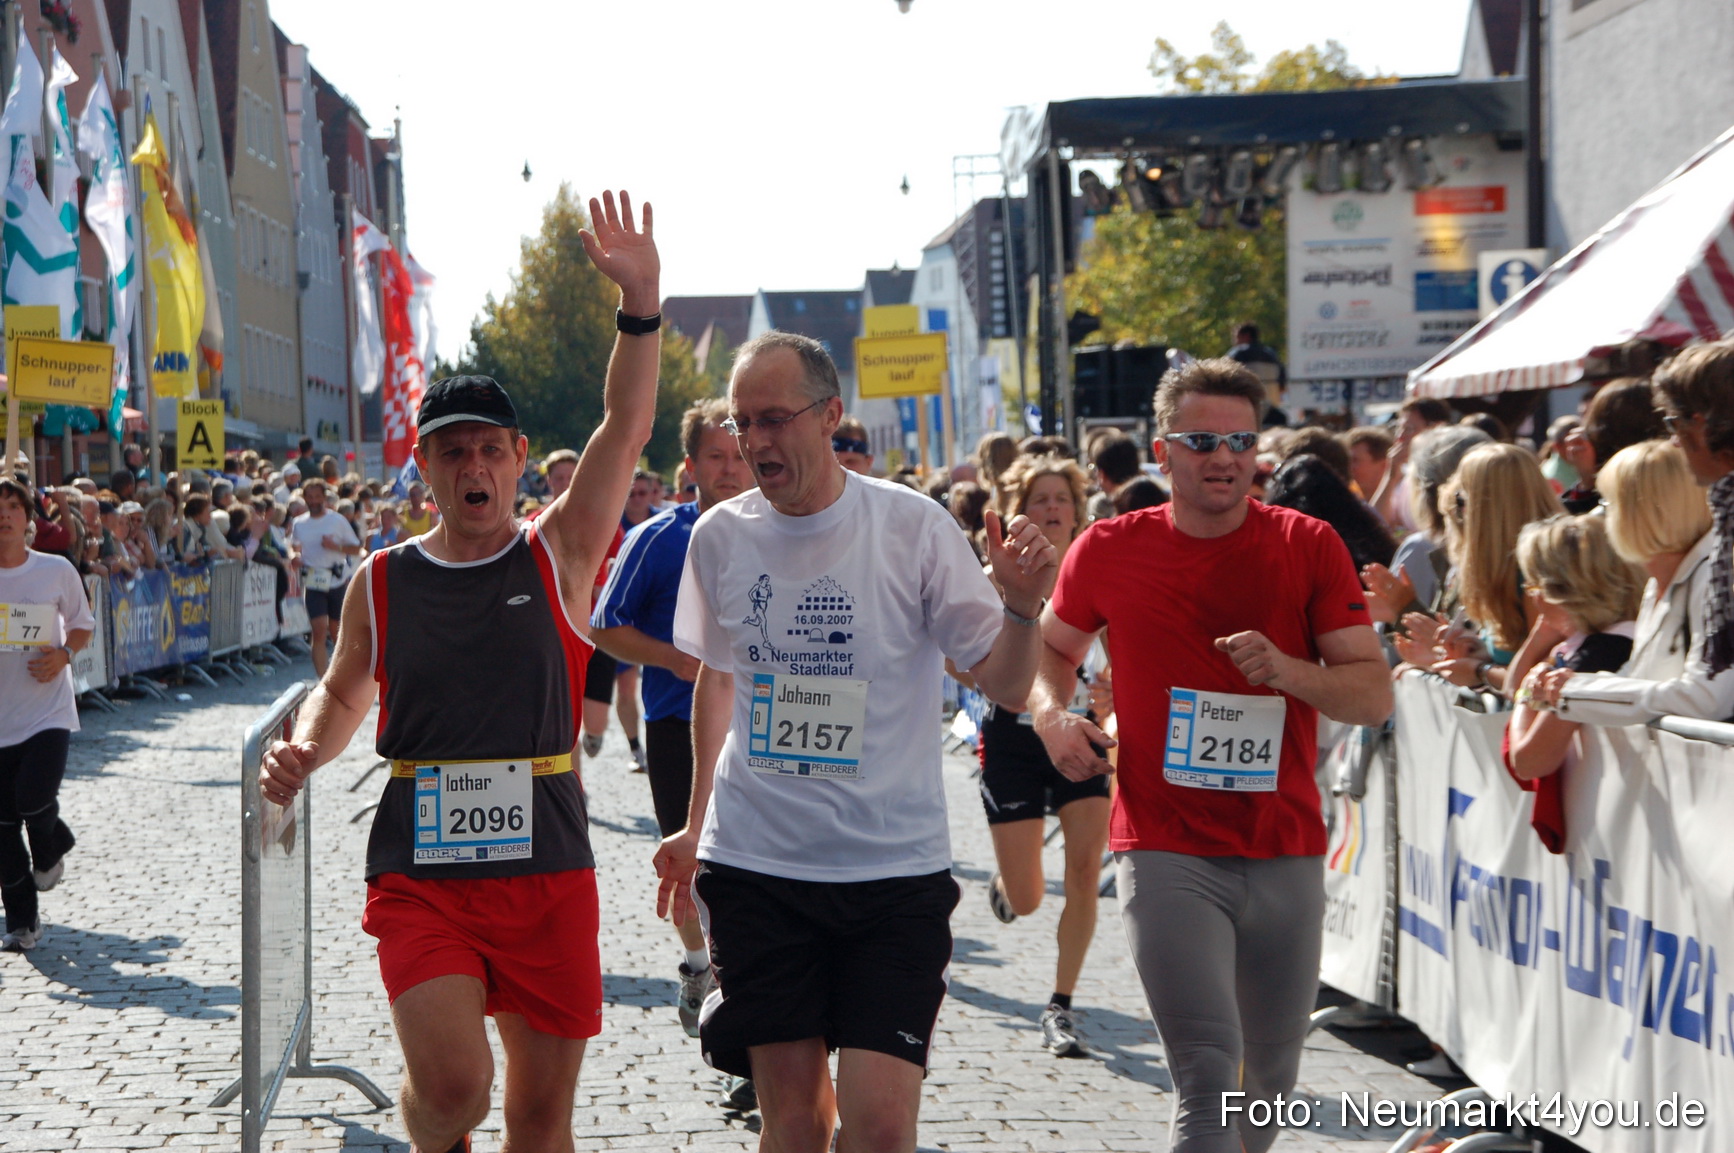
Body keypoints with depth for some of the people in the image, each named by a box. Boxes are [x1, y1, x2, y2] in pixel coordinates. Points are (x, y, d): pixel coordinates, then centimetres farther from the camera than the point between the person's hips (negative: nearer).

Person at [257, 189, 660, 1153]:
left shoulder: (557, 555, 2)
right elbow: (344, 691, 21)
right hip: (421, 873, 0)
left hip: (547, 870, 0)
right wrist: (306, 747, -1)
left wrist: (641, 303, -23)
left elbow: (626, 429, -10)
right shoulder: (382, 581, 6)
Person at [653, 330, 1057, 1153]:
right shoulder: (719, 536, 3)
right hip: (754, 862, 2)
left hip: (895, 866, -2)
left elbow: (1006, 686, -4)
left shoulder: (912, 525, -7)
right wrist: (696, 825, 23)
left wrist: (1021, 606, -25)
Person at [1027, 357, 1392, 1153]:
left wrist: (1287, 670, -23)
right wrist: (1051, 714, -2)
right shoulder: (1110, 550, 0)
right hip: (1167, 852, -2)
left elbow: (1373, 694, -4)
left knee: (1271, 1081, 16)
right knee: (1208, 1076, -16)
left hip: (1287, 855, 2)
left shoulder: (1308, 547, -1)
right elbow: (1052, 646, 19)